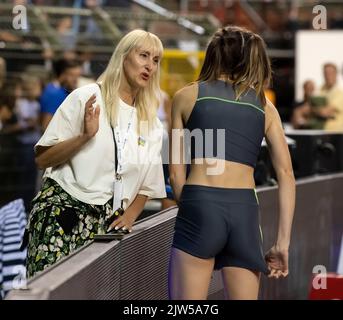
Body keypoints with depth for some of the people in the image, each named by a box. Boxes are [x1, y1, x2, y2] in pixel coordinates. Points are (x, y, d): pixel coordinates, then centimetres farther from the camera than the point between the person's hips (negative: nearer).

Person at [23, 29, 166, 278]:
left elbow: (146, 187, 20)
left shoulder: (152, 124, 15)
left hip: (107, 221, 5)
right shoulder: (86, 98, 1)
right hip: (62, 210, -4)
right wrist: (85, 136, -16)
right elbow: (42, 158, -3)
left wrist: (129, 216, 2)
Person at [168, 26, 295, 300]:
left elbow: (177, 174, 8)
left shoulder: (186, 96, 12)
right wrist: (283, 242, 6)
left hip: (200, 207, -2)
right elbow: (286, 174, 8)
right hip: (245, 212, 2)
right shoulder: (264, 105, 17)